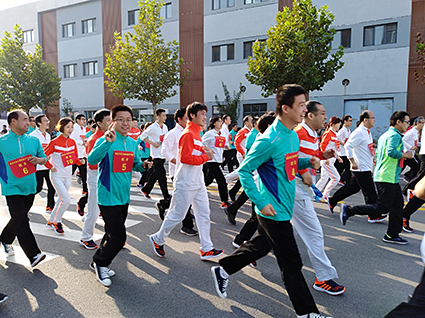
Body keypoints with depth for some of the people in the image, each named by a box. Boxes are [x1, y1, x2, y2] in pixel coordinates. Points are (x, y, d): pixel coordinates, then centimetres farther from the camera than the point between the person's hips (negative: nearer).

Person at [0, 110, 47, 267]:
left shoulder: (33, 140, 7)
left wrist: (38, 160, -7)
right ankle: (34, 255, -9)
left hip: (29, 187, 5)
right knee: (21, 220, -11)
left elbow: (43, 158, 14)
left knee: (19, 219, 18)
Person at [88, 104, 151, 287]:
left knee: (113, 234, 18)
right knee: (118, 237, -6)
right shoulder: (105, 141, -14)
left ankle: (99, 263, 38)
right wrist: (107, 142, -43)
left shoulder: (132, 143, 7)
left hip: (124, 196, 7)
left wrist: (143, 165, -4)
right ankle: (100, 263, 20)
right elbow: (92, 160, -31)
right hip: (108, 197, -7)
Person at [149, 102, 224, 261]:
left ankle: (206, 249, 16)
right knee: (177, 215, 3)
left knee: (204, 214, 8)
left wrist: (204, 152, 2)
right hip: (185, 184, -9)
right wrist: (205, 157, -16)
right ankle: (158, 239, 24)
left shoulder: (196, 133, 15)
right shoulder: (187, 134, -16)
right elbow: (185, 158, -23)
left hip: (198, 182, 10)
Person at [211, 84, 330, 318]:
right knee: (291, 264, 3)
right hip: (274, 210, -9)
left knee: (262, 246, 24)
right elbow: (244, 171, -18)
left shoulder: (293, 136, 7)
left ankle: (222, 270, 41)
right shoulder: (269, 140, -22)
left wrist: (307, 162, 1)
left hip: (283, 207, 10)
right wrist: (261, 202, -21)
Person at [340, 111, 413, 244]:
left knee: (398, 204, 12)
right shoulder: (395, 135, -12)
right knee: (383, 207, -7)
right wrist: (405, 155, -13)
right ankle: (349, 210, -5)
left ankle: (392, 235, 17)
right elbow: (391, 151, -28)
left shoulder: (385, 135, 19)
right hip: (387, 177, -11)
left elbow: (377, 154, 22)